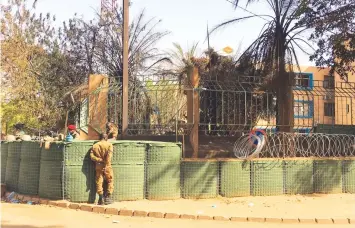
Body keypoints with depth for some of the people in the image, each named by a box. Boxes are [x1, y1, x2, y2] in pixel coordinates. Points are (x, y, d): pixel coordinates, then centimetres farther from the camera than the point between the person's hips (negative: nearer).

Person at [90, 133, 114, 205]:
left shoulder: (94, 146, 5)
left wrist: (99, 160, -8)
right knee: (110, 181, 10)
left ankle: (101, 199, 6)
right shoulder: (109, 145, -4)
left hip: (98, 166, 3)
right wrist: (106, 164, -17)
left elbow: (92, 156, -7)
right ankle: (108, 198, 7)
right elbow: (109, 156, -18)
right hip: (107, 166, -3)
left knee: (99, 182, 7)